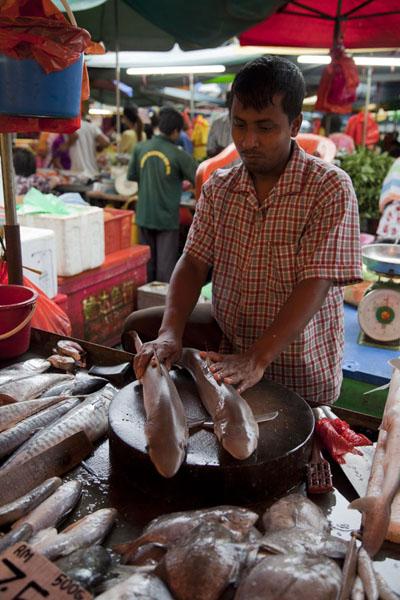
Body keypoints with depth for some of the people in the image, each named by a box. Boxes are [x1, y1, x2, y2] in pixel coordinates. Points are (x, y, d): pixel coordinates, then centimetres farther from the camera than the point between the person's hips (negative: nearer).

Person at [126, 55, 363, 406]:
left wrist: (257, 359, -35)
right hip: (227, 339, 5)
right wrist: (170, 333, -25)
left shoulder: (330, 188, -17)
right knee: (139, 327, 4)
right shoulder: (218, 188, 0)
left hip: (298, 370, -4)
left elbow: (315, 284, -24)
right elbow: (194, 262, -7)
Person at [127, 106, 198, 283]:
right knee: (165, 265, 6)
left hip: (144, 215, 5)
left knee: (147, 261, 16)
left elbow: (131, 176, 10)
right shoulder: (179, 155, -13)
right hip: (167, 217, -4)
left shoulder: (140, 148, -2)